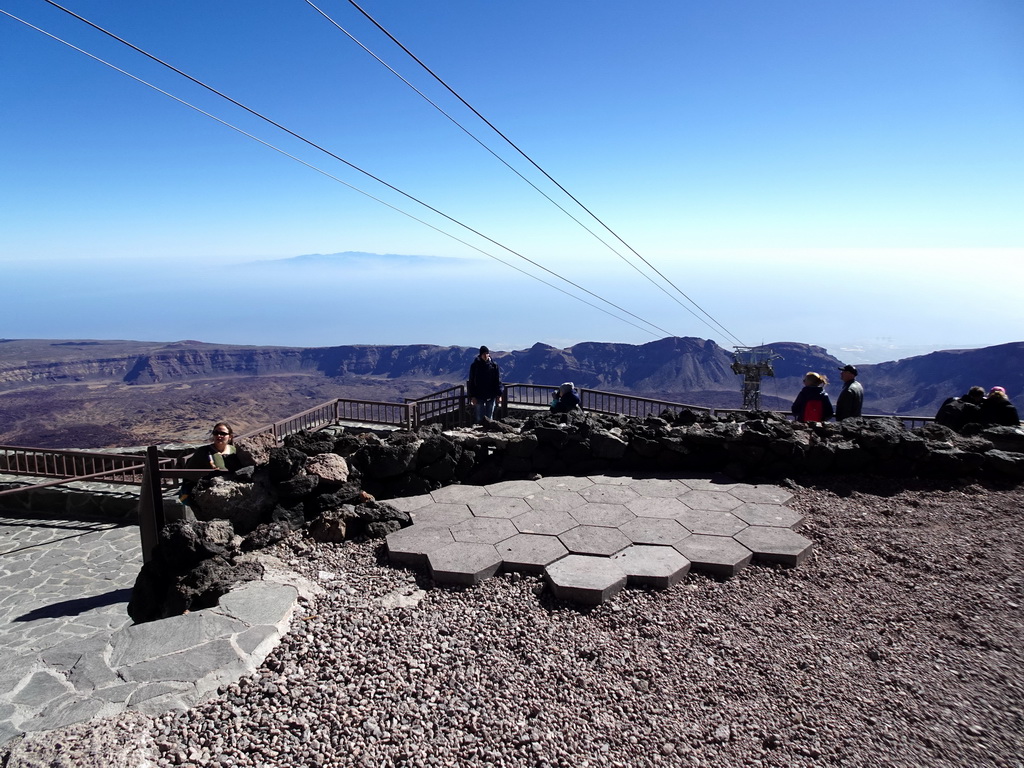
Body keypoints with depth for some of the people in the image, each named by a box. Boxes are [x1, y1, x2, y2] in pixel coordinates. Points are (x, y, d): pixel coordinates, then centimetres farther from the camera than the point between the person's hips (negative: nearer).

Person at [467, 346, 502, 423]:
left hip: (491, 396, 1)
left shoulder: (494, 365, 1)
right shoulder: (475, 365, -2)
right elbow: (471, 382, -1)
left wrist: (498, 394, -1)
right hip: (479, 396, -1)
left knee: (489, 418, 7)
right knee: (479, 418, 2)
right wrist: (472, 396, -7)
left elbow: (498, 380, 4)